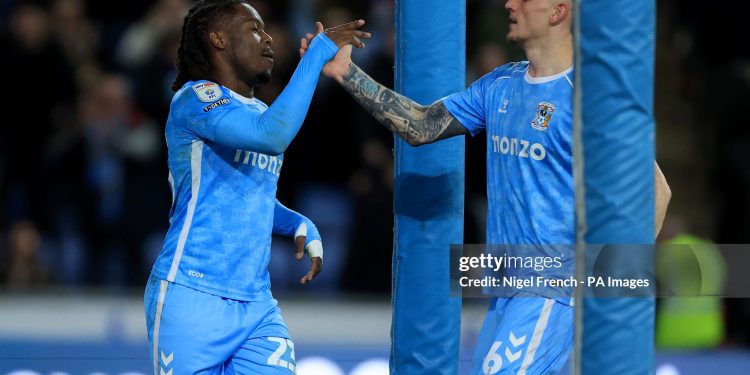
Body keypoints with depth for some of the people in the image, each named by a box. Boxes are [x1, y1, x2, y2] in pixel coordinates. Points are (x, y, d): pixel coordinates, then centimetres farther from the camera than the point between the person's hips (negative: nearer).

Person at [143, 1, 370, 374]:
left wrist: (302, 227, 10)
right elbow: (272, 135, -26)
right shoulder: (195, 98, -9)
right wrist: (319, 51, -22)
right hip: (192, 299, -7)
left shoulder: (261, 112, 17)